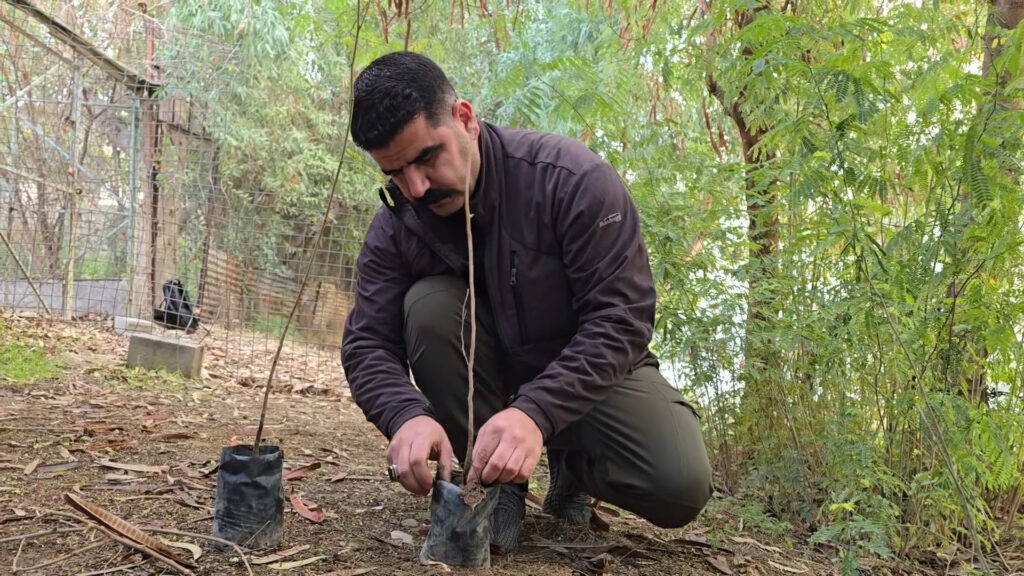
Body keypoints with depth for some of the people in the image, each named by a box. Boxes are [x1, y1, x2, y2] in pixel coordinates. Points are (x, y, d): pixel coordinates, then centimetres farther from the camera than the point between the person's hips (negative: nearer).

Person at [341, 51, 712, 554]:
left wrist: (535, 411, -42)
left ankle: (571, 462, 8)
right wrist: (408, 414, -39)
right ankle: (495, 482, -11)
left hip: (594, 367, -2)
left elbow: (622, 317, -29)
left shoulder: (571, 178, -26)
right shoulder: (394, 228, -13)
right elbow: (367, 344, -16)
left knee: (681, 486, -26)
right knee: (429, 304, -28)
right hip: (489, 372, 3)